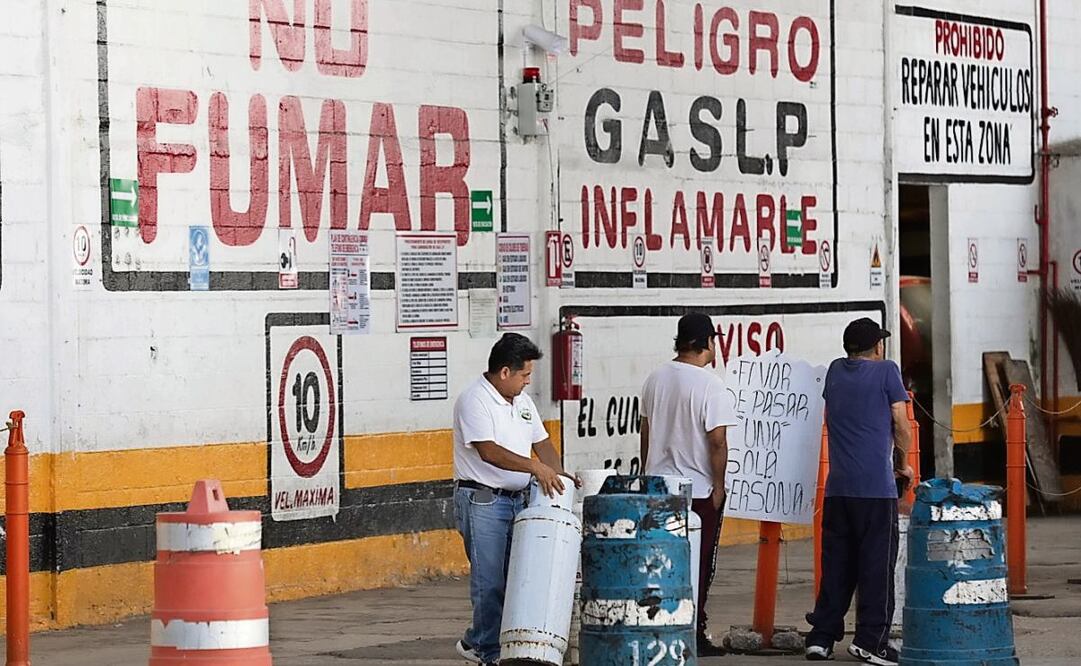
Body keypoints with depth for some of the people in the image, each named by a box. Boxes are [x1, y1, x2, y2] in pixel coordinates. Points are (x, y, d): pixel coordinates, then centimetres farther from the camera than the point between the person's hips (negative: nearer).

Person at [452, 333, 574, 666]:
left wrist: (558, 475, 2)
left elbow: (541, 442, 19)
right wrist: (535, 467, -31)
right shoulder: (474, 400, -13)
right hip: (482, 501, -8)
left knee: (514, 577, 9)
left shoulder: (522, 401, 14)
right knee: (491, 582, -6)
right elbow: (488, 451, -24)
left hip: (516, 500, 8)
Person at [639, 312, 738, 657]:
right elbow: (717, 441, -17)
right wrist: (718, 486, -8)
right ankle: (693, 635, 4)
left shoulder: (656, 378, 4)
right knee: (697, 566, 3)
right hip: (699, 490, -6)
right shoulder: (710, 385, -15)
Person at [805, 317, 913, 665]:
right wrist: (902, 465, 16)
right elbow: (902, 427, 0)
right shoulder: (886, 371, 0)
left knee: (836, 563, 9)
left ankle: (821, 637, 7)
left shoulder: (835, 371, 14)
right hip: (877, 486, -5)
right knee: (877, 564, -1)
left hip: (837, 486, 5)